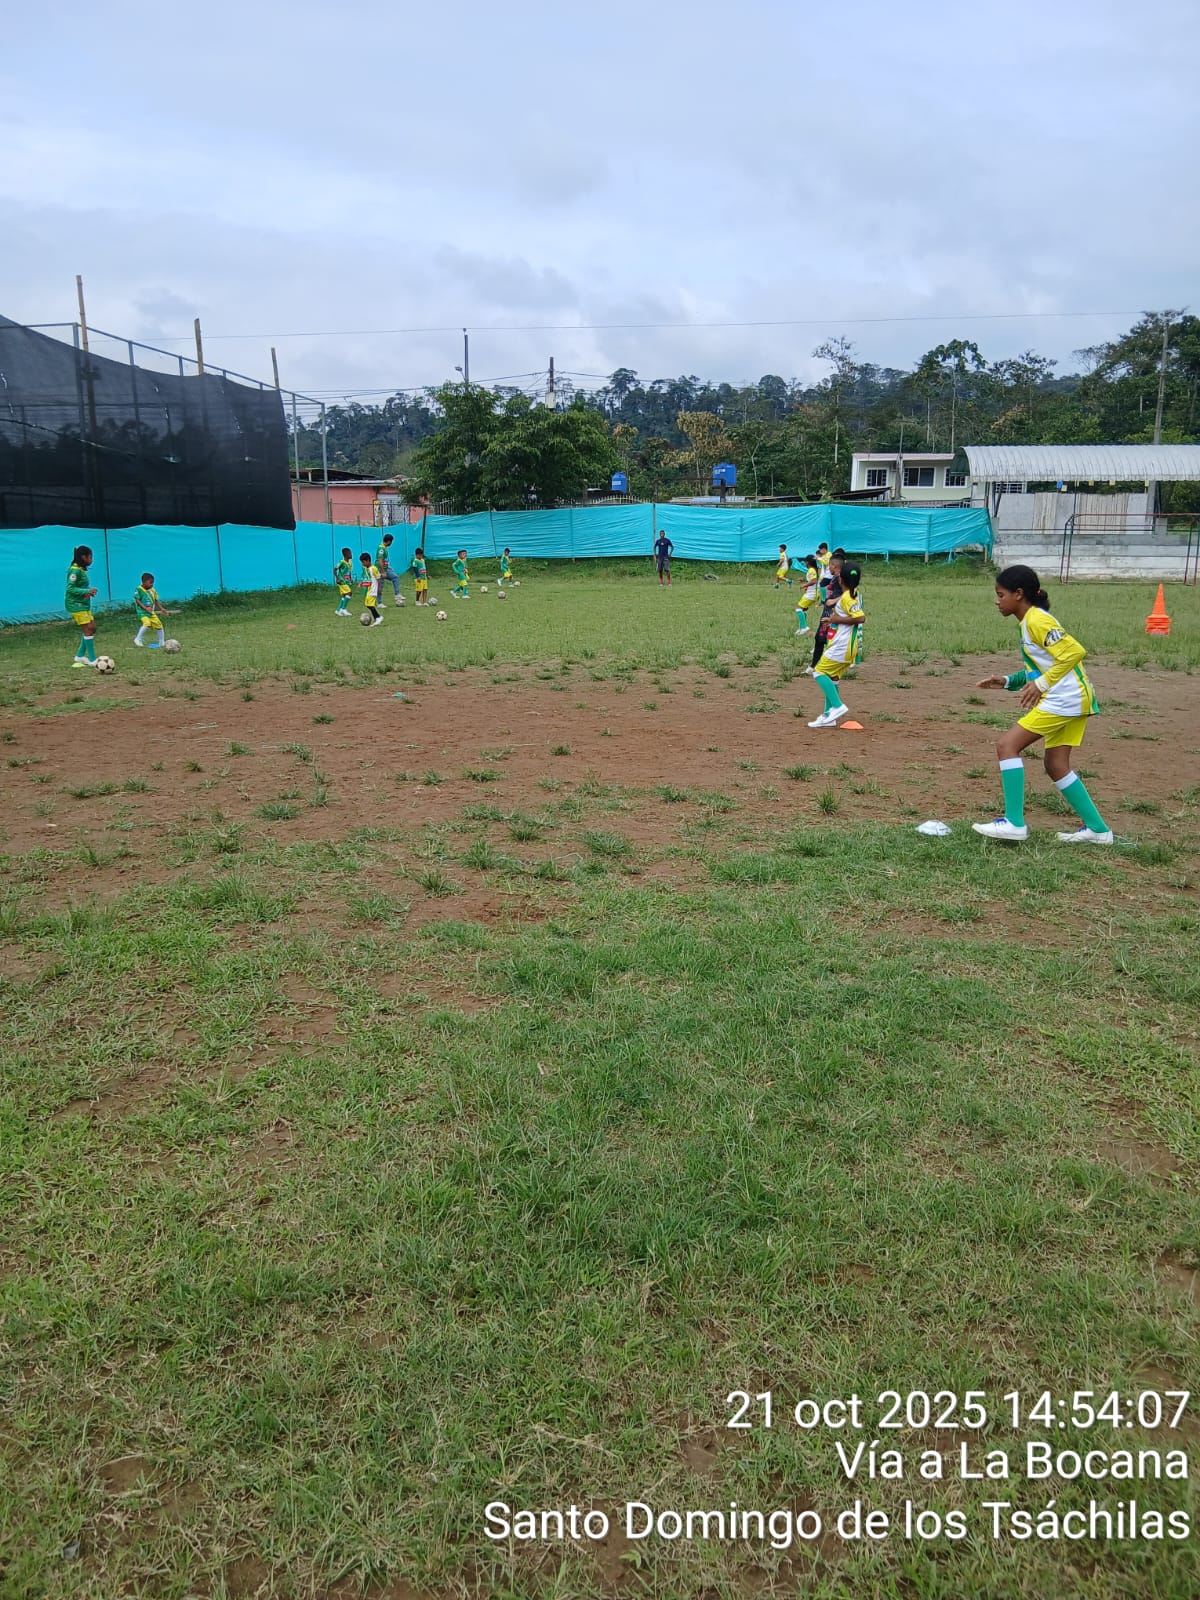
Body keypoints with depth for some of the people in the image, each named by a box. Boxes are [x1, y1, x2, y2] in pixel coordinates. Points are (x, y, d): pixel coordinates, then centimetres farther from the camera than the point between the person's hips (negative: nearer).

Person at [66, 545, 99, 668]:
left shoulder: (82, 570, 11)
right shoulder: (75, 570, -16)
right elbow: (70, 588, -20)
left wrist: (87, 592, 2)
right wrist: (87, 591, -25)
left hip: (84, 604, 10)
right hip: (76, 605, -10)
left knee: (92, 628, 10)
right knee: (88, 630, -9)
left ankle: (80, 656, 18)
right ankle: (92, 660, -5)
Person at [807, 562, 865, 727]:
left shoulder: (846, 598, -16)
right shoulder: (856, 593, 12)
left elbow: (860, 617, -27)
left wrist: (838, 619, -19)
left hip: (841, 645, -10)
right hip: (847, 645, 10)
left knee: (820, 672, -7)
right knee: (831, 677, 14)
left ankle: (837, 706, -16)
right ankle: (828, 716, 16)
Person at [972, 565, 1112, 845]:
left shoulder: (1036, 620, -12)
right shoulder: (1030, 621, 18)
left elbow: (1075, 652, -21)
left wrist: (1042, 684, -21)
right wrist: (1007, 682, 13)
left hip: (1064, 699, -10)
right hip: (1074, 699, 10)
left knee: (1007, 745, -11)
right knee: (1055, 764, 15)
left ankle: (1014, 822, -11)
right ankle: (1097, 829, 19)